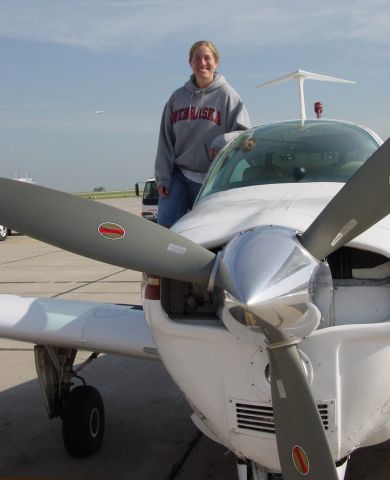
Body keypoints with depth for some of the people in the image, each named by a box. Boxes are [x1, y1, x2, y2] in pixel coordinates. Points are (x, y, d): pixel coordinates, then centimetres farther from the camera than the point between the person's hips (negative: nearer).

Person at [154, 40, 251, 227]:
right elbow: (165, 141, 10)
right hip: (178, 176, 3)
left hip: (212, 179, -3)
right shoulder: (177, 97, 10)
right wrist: (162, 178, 2)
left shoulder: (227, 95, 0)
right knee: (165, 227, -5)